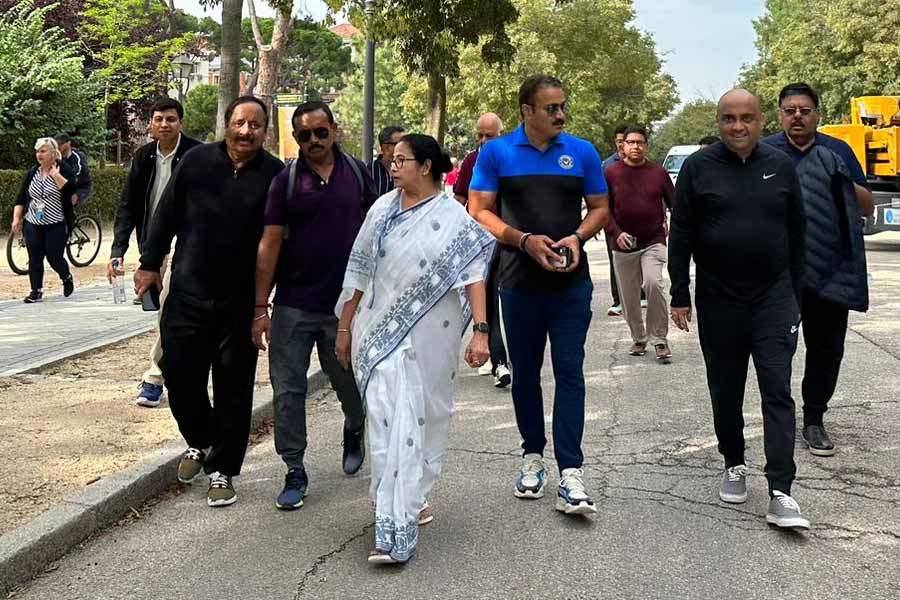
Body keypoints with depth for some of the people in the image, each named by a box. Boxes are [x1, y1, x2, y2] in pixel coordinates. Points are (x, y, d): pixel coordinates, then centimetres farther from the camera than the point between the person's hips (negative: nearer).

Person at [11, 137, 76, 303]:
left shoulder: (63, 169, -4)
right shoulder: (32, 172, 9)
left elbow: (70, 190, -20)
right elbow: (21, 197, 12)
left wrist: (55, 174, -19)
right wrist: (16, 218, 5)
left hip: (56, 225, -4)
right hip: (32, 224, 4)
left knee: (54, 257, -3)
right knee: (34, 259, 1)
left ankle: (67, 278, 26)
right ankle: (36, 291, 9)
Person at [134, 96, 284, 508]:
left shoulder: (275, 175, -4)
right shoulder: (197, 161, 1)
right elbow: (166, 214, 8)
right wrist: (150, 263, 6)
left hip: (242, 301, -1)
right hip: (188, 293, 2)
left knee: (234, 386, 5)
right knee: (179, 373, 5)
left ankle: (222, 470, 19)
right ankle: (200, 442, 33)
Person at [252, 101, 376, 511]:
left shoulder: (358, 173, 4)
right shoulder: (286, 182, -1)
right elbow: (269, 245, -2)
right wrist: (260, 308, -6)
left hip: (347, 305, 1)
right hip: (293, 306, 0)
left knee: (352, 385, 11)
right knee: (288, 391, 1)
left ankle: (354, 431, 44)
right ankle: (295, 471, 16)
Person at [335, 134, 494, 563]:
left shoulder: (453, 217, -1)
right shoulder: (382, 210, 9)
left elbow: (472, 275, -10)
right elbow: (360, 272, 13)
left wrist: (481, 331, -20)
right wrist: (345, 326, 12)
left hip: (430, 334, -2)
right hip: (380, 330, 2)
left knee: (426, 419, 5)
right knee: (389, 421, -5)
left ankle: (410, 502, 18)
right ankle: (395, 524, 0)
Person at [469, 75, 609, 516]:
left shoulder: (582, 152, 5)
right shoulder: (496, 153, 1)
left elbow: (599, 208, 11)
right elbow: (479, 211, -1)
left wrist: (578, 236, -10)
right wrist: (524, 240, -15)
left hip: (571, 282, 0)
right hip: (520, 281, 0)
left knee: (570, 372, -5)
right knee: (525, 373, 11)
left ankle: (571, 475, -6)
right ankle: (532, 456, 27)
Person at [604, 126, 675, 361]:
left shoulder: (658, 172, 4)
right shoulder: (611, 173, 1)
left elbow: (674, 203, 10)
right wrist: (616, 233, -14)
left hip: (654, 242, -1)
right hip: (623, 245, 1)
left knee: (653, 283, -23)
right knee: (629, 297, 9)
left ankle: (659, 339, -8)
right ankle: (639, 338, 30)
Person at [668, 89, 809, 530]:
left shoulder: (781, 166, 5)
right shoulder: (699, 167, 0)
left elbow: (797, 234, 10)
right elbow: (680, 236, 0)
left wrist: (795, 294, 9)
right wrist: (680, 296, -3)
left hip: (773, 299, 0)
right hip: (718, 301, 0)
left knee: (777, 391, -6)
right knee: (725, 391, 11)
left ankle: (780, 493, -7)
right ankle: (734, 465, 31)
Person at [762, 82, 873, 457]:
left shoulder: (837, 151, 9)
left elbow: (867, 207, 10)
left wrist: (843, 181, -8)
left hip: (830, 272, 3)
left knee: (827, 348, 8)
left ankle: (814, 420, 20)